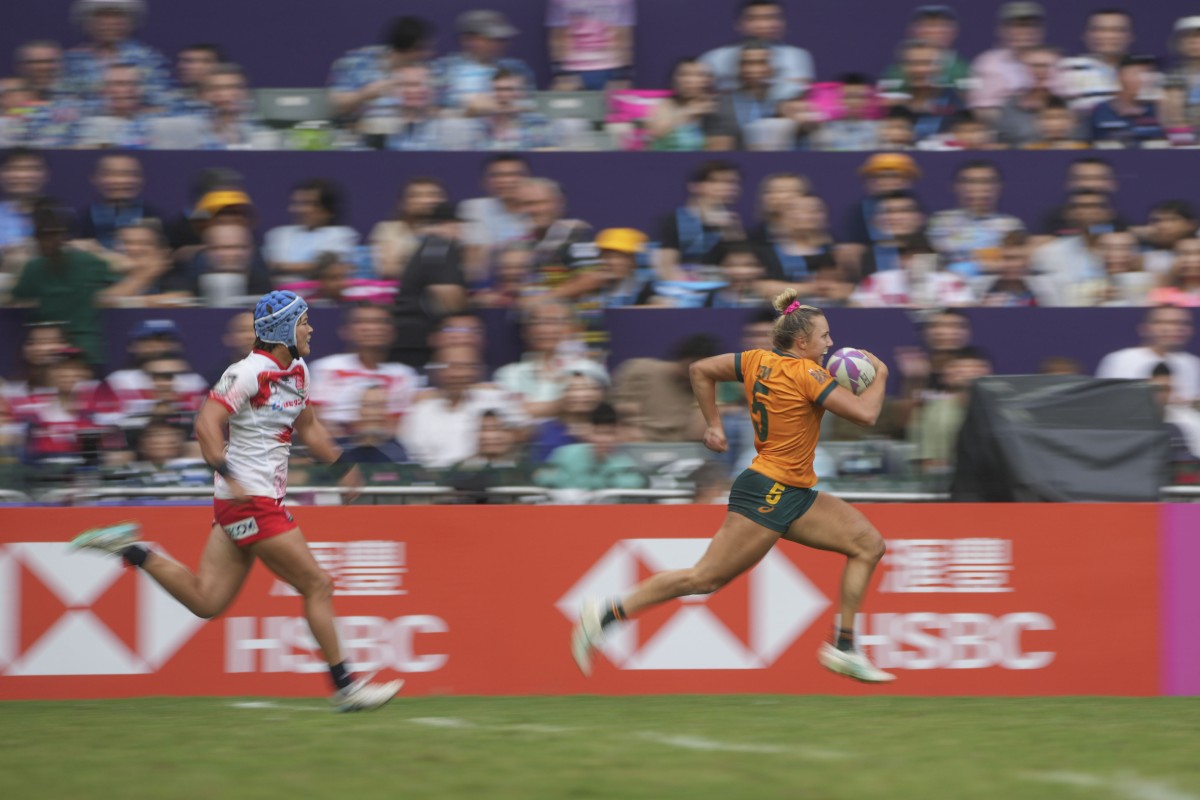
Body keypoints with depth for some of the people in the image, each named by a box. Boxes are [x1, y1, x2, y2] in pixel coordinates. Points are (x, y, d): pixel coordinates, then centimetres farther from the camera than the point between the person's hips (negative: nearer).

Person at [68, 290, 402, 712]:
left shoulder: (297, 371, 13)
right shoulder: (250, 373, -15)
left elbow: (308, 427, 28)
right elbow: (206, 424, -23)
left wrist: (342, 465, 18)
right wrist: (229, 477, -33)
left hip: (264, 499, 9)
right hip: (251, 501, -9)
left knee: (206, 601, 8)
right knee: (317, 585, -5)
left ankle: (131, 549, 13)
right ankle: (345, 687, 2)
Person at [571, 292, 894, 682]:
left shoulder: (758, 361, 6)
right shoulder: (805, 373, -17)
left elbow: (700, 370, 14)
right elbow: (866, 413, -20)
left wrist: (714, 424, 19)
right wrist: (879, 376, -3)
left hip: (793, 496, 10)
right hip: (767, 493, -10)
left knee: (869, 544, 6)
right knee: (705, 578, -8)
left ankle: (844, 649, 5)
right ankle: (607, 613, 0)